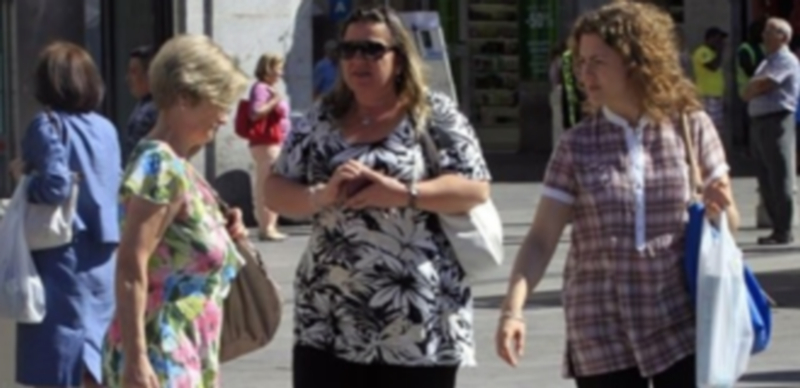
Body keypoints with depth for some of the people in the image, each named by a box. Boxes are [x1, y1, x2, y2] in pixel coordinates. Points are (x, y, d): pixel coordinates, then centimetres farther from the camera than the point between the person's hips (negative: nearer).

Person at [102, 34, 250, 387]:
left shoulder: (174, 163, 11)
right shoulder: (161, 166, -17)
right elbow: (131, 265, -23)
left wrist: (219, 232, 6)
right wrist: (135, 357, -26)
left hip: (185, 349, 11)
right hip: (160, 350, -11)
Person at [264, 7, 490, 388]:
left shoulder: (435, 115, -1)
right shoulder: (322, 119, 9)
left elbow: (476, 189, -8)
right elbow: (275, 191, 6)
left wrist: (402, 194, -20)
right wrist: (323, 194, -15)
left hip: (417, 323, -3)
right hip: (330, 320, 3)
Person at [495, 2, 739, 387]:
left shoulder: (691, 128, 0)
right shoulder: (577, 146, 0)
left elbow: (729, 223, 6)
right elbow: (541, 238, -3)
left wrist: (720, 210, -17)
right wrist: (513, 309, -17)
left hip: (682, 330, 0)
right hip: (601, 337, 0)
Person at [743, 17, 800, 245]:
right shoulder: (768, 62, 23)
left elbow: (760, 86, -16)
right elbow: (753, 88, 20)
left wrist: (750, 89, 3)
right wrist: (754, 89, -1)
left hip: (776, 121, -10)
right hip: (759, 122, 10)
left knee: (780, 179, -7)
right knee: (765, 180, 10)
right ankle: (778, 228, 16)